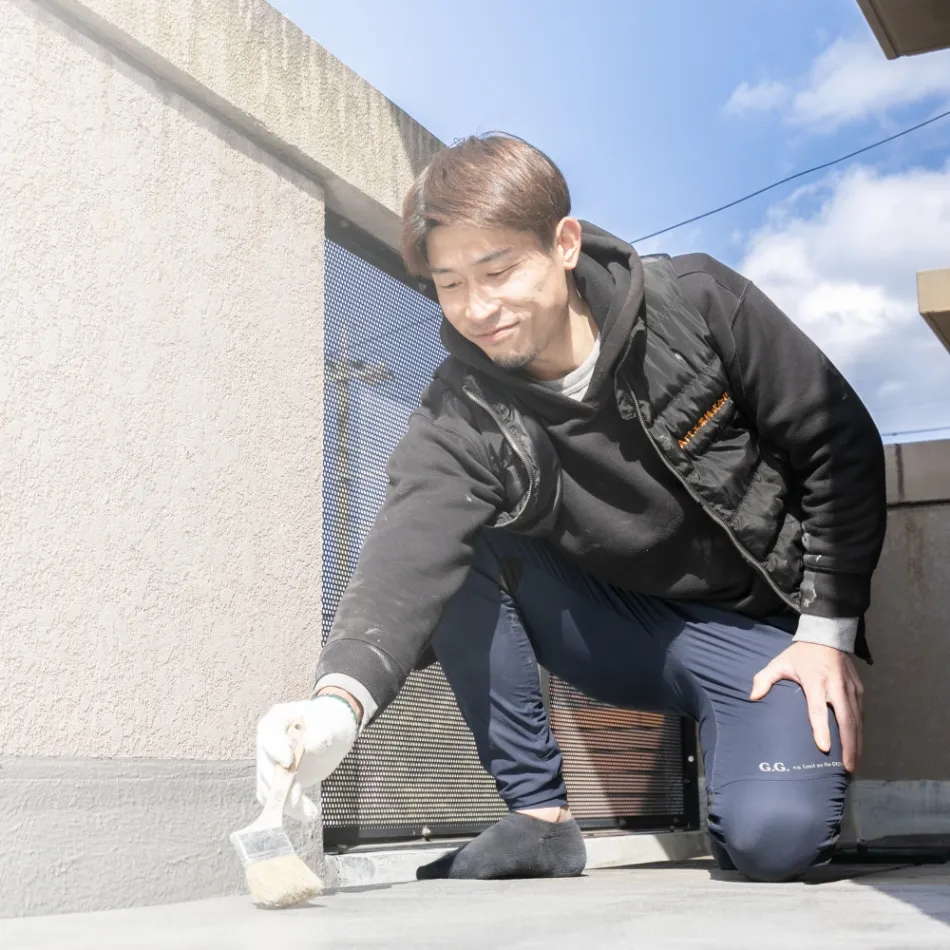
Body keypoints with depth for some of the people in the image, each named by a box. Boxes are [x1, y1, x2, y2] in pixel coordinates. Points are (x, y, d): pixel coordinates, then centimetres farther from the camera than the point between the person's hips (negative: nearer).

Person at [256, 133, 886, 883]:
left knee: (776, 836, -28)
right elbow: (409, 558, -35)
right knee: (452, 546, -22)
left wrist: (828, 632, -12)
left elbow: (839, 444, -8)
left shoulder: (696, 303, -17)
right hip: (621, 630, 3)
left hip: (758, 629, -2)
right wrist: (342, 697, -55)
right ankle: (537, 815, -10)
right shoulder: (460, 422, -17)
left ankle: (755, 737, 10)